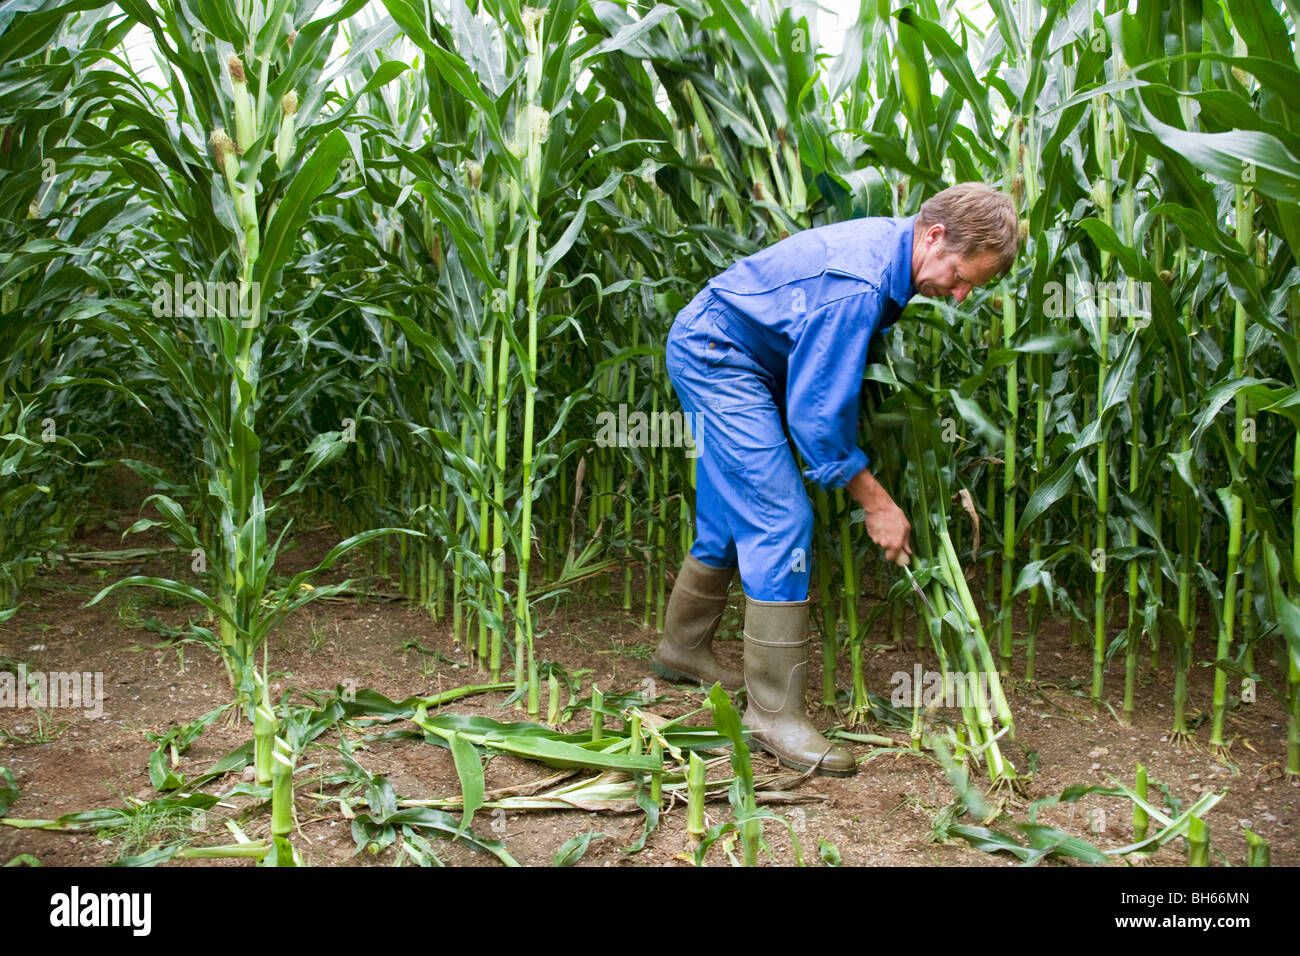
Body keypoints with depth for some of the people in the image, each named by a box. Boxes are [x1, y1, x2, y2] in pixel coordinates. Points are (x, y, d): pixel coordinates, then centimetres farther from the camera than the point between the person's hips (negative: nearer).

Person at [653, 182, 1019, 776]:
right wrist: (876, 503, -18)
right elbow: (817, 413, -27)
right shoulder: (857, 285, -30)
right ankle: (774, 713, -8)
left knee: (732, 518, 18)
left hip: (713, 353, 10)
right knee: (779, 521, -15)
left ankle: (683, 649, 35)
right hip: (716, 355, -10)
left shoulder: (890, 246, 0)